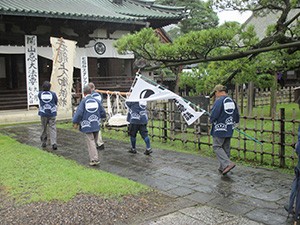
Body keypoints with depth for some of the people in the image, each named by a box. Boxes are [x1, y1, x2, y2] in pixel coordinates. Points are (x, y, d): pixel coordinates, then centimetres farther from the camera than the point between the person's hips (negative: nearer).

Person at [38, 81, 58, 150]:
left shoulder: (40, 94, -2)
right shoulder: (53, 94, -6)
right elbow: (56, 102, 7)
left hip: (43, 114, 1)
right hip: (52, 113, -1)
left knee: (44, 128, 14)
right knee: (52, 128, -2)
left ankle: (44, 142, 22)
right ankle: (54, 143, -11)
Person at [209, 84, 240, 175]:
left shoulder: (219, 101, -15)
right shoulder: (232, 101, 10)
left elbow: (214, 115, -19)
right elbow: (237, 117, 13)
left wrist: (211, 120, 1)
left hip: (220, 129, -8)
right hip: (229, 130, 8)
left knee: (217, 147, 0)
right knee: (226, 148, 13)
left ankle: (228, 164, -14)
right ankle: (223, 168, 21)